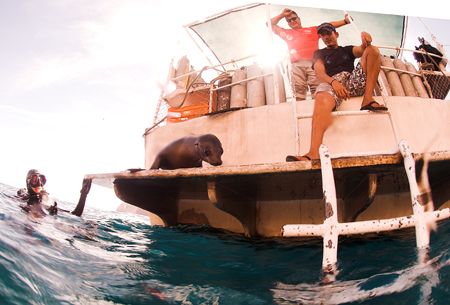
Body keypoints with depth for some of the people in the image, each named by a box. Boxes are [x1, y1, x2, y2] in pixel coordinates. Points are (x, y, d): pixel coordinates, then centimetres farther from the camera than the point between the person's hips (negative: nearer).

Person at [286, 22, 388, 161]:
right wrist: (333, 82, -18)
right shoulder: (319, 53, 27)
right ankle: (313, 154, -63)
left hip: (355, 81, 3)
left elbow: (362, 50, 9)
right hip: (331, 82, -3)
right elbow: (320, 72, 5)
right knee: (322, 101, -40)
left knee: (373, 50, -13)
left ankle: (368, 100, -28)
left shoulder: (348, 49, 34)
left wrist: (365, 41, -17)